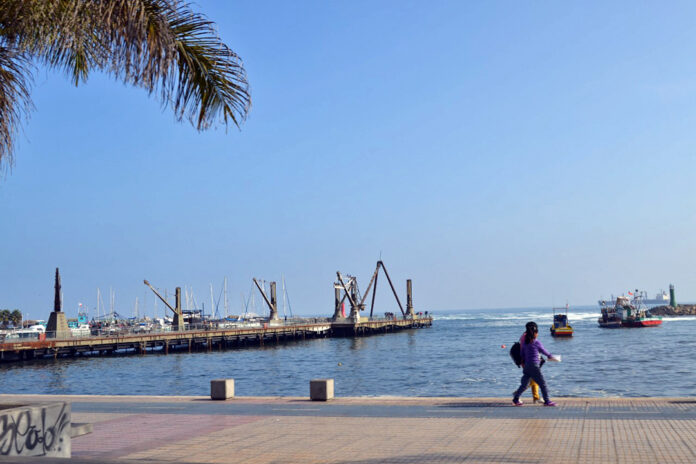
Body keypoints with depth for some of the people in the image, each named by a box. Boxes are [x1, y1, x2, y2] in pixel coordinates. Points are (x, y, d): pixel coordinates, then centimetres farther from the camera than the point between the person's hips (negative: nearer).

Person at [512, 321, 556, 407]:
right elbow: (544, 351, 4)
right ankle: (547, 401, 7)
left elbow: (522, 354, 14)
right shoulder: (537, 343, -10)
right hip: (534, 366, -7)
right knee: (543, 384, 3)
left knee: (524, 384, 13)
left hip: (526, 366, 7)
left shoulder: (525, 342, 7)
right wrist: (550, 355, 22)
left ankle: (516, 399, 12)